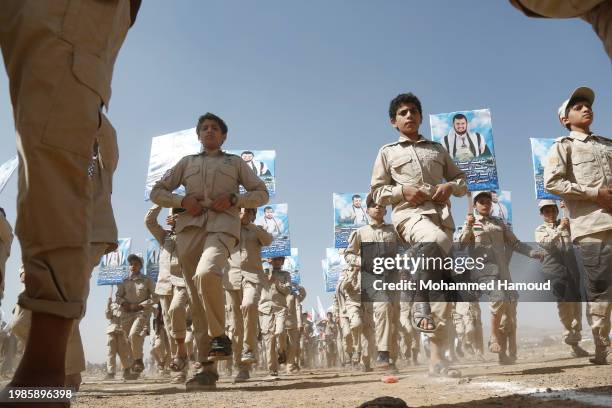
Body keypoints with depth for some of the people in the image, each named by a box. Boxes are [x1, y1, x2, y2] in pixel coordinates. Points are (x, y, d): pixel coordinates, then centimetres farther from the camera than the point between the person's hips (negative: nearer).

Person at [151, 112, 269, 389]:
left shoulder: (235, 162, 22)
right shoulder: (187, 162, 26)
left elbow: (262, 193, 16)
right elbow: (157, 192, 22)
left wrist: (233, 199, -3)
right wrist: (182, 201, 2)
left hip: (222, 224, -3)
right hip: (189, 227, 3)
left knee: (206, 274, -34)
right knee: (196, 299, -4)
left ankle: (220, 336, -14)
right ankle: (208, 368, 0)